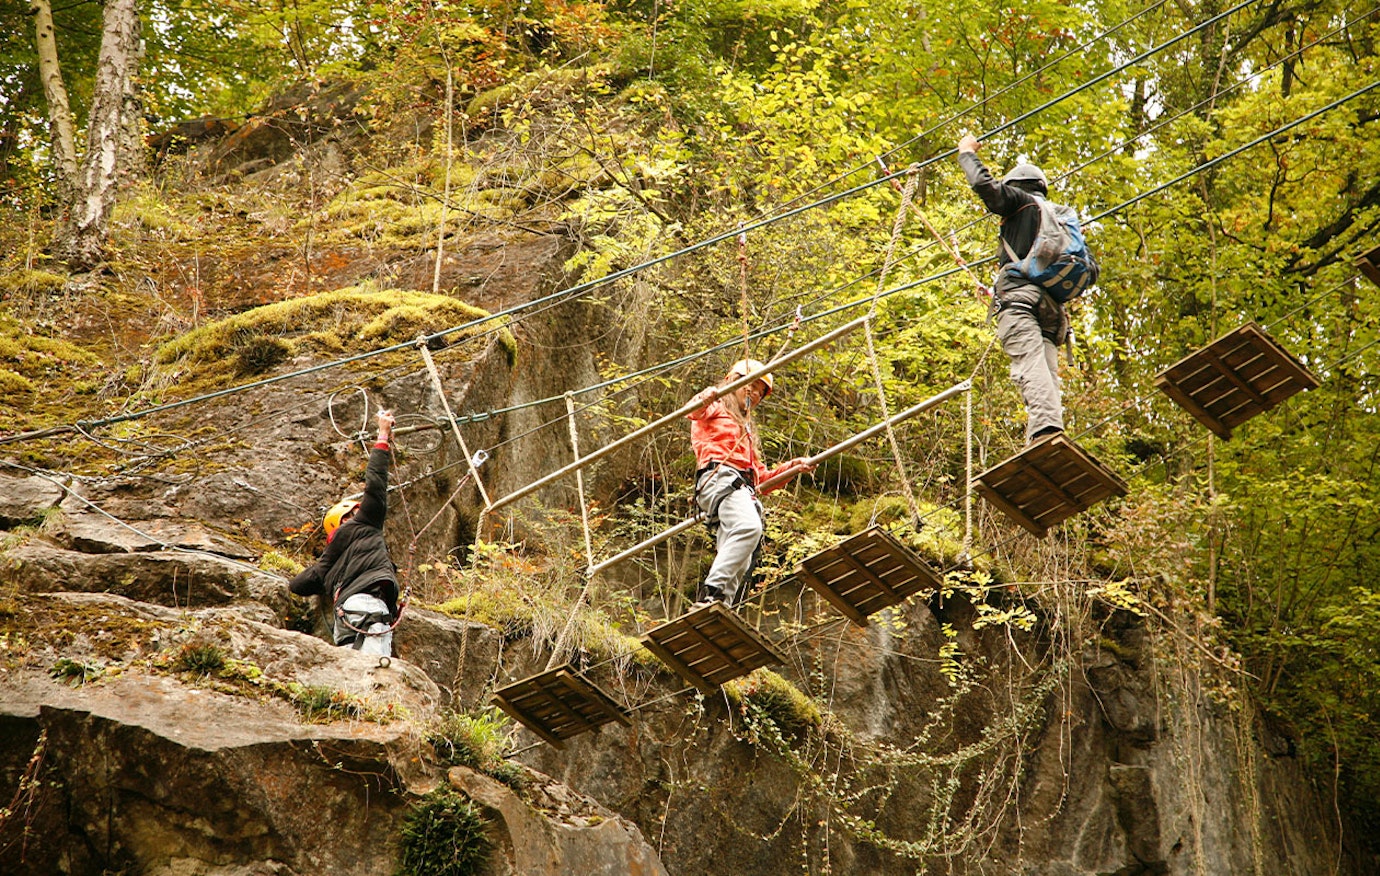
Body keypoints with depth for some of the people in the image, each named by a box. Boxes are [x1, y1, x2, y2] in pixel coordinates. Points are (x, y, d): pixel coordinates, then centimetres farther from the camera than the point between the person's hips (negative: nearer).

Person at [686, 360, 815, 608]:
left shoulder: (746, 429, 43)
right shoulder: (715, 409, 20)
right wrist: (706, 398, -29)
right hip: (720, 476, -8)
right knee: (748, 527, -36)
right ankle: (711, 593, -44)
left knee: (740, 567, -11)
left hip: (744, 488, 8)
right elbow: (694, 411, -7)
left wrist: (791, 468, 28)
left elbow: (761, 477, 41)